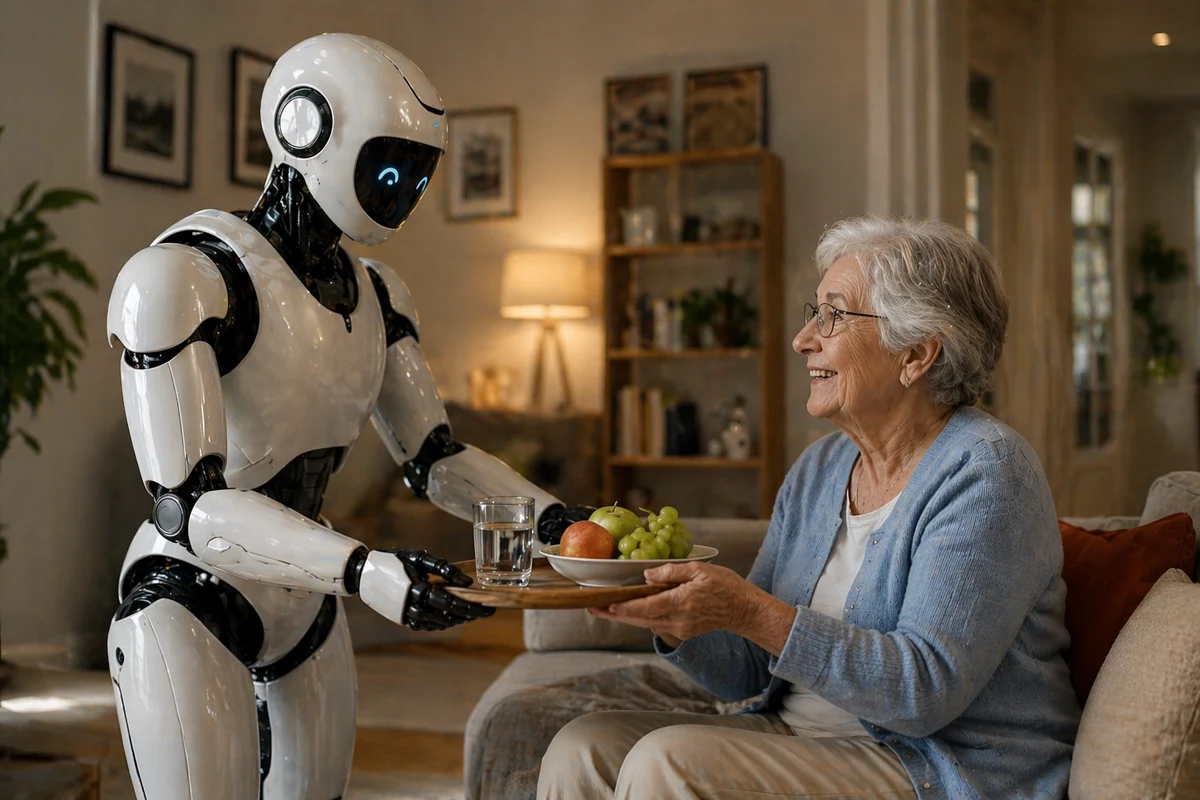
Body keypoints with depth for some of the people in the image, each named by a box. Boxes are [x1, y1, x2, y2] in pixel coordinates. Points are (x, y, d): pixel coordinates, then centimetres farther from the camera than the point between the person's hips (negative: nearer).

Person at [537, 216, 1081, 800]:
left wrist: (749, 613, -27)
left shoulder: (984, 471, -13)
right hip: (799, 739, 7)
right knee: (582, 749, -8)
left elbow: (926, 691, -22)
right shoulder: (818, 469, 9)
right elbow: (745, 674, 10)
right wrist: (673, 611, -9)